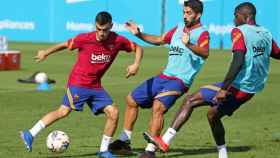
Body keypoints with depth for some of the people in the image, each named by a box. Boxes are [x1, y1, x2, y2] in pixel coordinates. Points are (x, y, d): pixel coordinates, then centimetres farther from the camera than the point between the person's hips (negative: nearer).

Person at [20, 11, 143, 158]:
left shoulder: (118, 40, -7)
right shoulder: (84, 39, -15)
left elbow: (138, 48, 6)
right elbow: (65, 45, 1)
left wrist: (136, 65, -11)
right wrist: (46, 53, 9)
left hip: (96, 86, 4)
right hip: (78, 83, -4)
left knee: (113, 113, -7)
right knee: (64, 111, -16)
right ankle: (30, 135, -11)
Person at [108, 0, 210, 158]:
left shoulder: (202, 33, -10)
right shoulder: (179, 28, 14)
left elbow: (205, 53, -29)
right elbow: (159, 40, 26)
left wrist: (189, 45, -48)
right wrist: (139, 34, 13)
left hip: (180, 80, -9)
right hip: (165, 76, 9)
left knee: (158, 106, -31)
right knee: (132, 99, 13)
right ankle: (124, 142, 23)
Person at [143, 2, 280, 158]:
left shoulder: (239, 31, -12)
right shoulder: (266, 34, 8)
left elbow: (238, 61, -24)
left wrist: (224, 89, -27)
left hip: (237, 86, -7)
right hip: (251, 90, 7)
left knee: (190, 101, -3)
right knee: (213, 115, 25)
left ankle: (165, 141, -9)